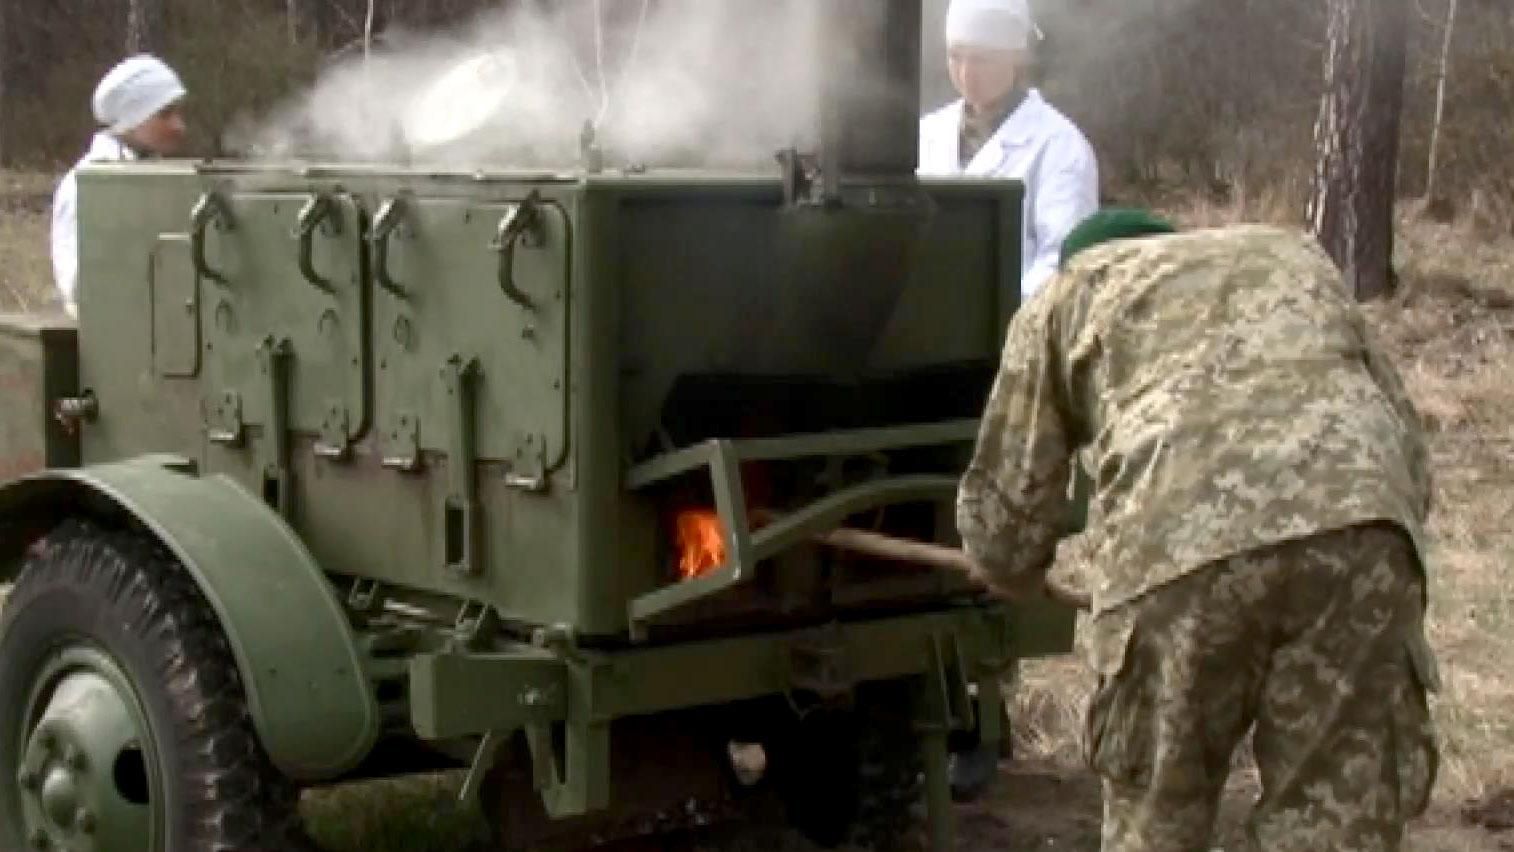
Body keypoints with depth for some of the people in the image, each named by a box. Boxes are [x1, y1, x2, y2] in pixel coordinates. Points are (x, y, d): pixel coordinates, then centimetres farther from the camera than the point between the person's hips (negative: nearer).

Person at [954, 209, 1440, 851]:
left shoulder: (1067, 292, 31)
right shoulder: (1293, 254, 40)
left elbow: (1002, 513, 27)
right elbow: (1407, 439, 33)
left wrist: (1020, 574, 49)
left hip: (1182, 545, -2)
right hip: (1360, 522, 3)